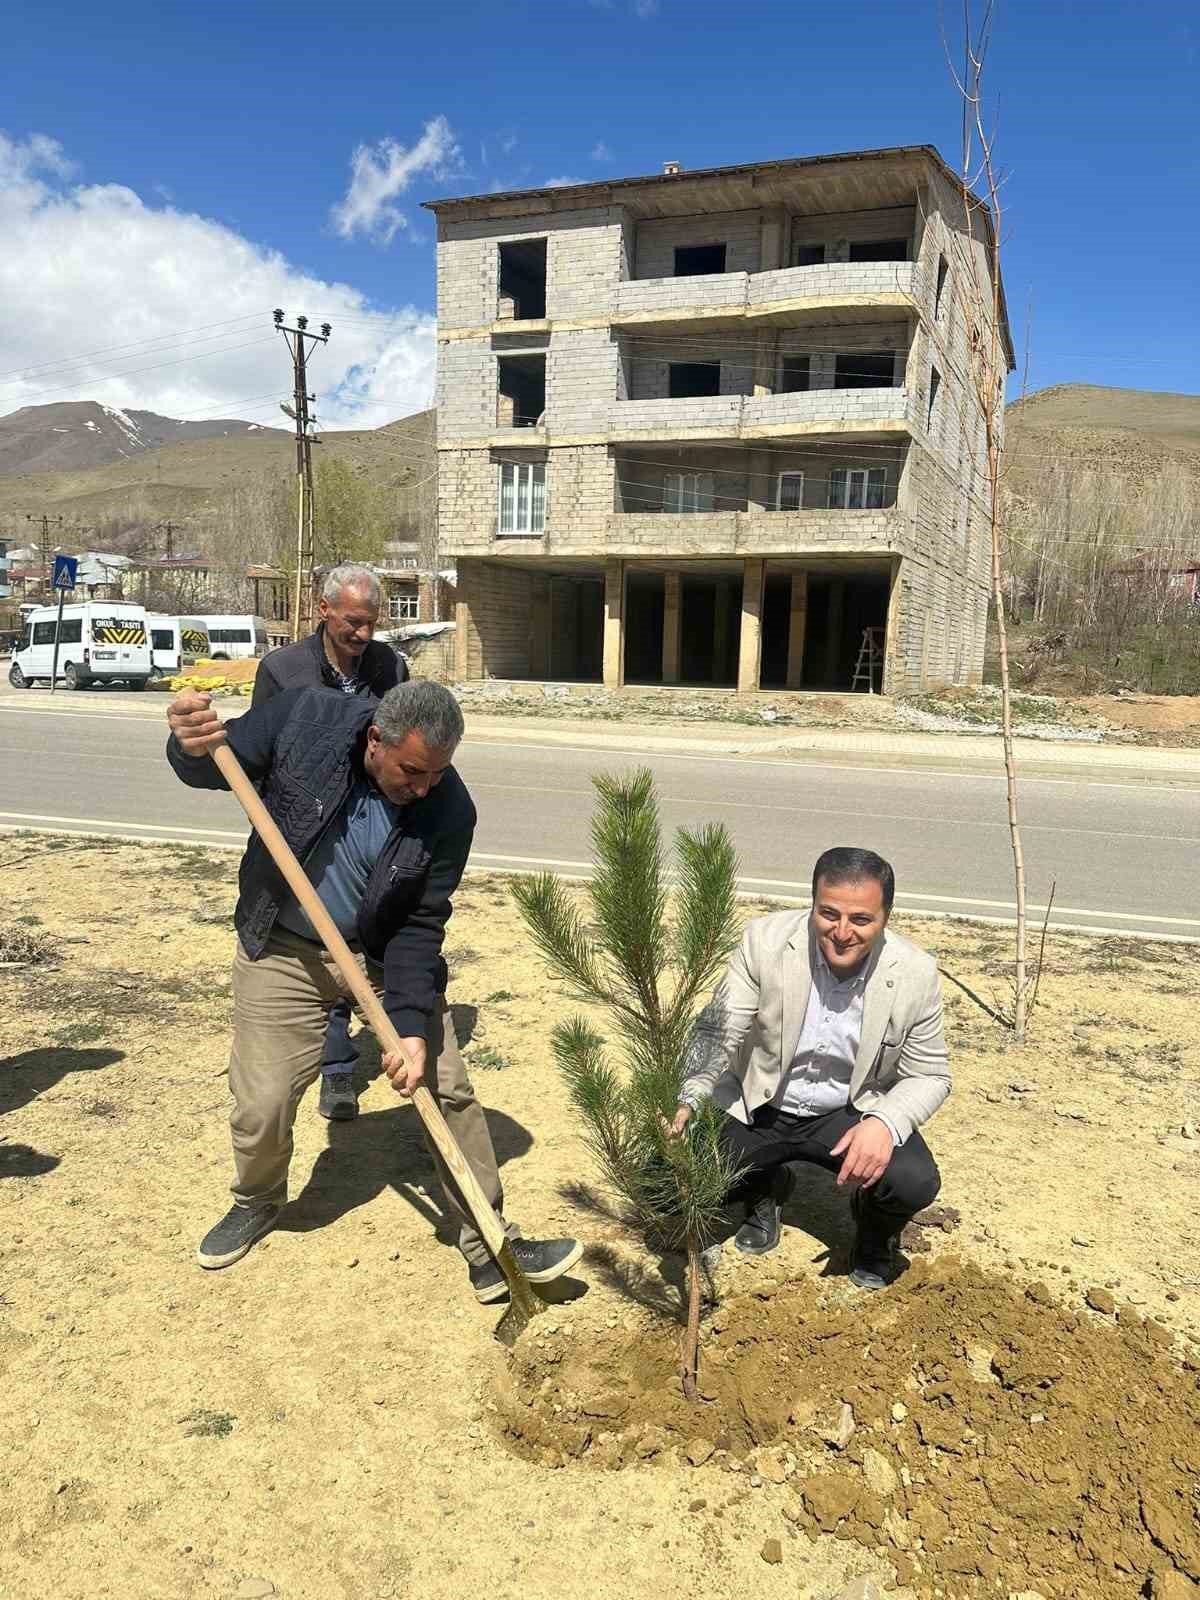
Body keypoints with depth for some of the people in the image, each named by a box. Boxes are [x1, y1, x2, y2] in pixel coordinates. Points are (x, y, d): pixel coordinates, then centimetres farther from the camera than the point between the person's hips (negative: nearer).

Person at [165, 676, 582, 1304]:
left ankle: (490, 1251, 11)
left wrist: (412, 1025, -24)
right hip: (282, 948, 0)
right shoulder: (304, 718, -23)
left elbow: (419, 927, -15)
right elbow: (219, 768, -8)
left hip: (383, 952, 1)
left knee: (449, 1089, -3)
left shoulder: (448, 810, -22)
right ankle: (256, 1202, 37)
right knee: (260, 1107, 1)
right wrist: (193, 747, -33)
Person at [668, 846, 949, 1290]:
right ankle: (765, 1191, 18)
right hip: (758, 1107, 1)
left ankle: (875, 1233, 14)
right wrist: (688, 1101, -39)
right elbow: (716, 1031, -20)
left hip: (852, 1113, 0)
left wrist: (885, 1123, -28)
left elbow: (929, 1075, -6)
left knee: (916, 1182, -27)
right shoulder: (765, 940, -20)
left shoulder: (916, 974, -17)